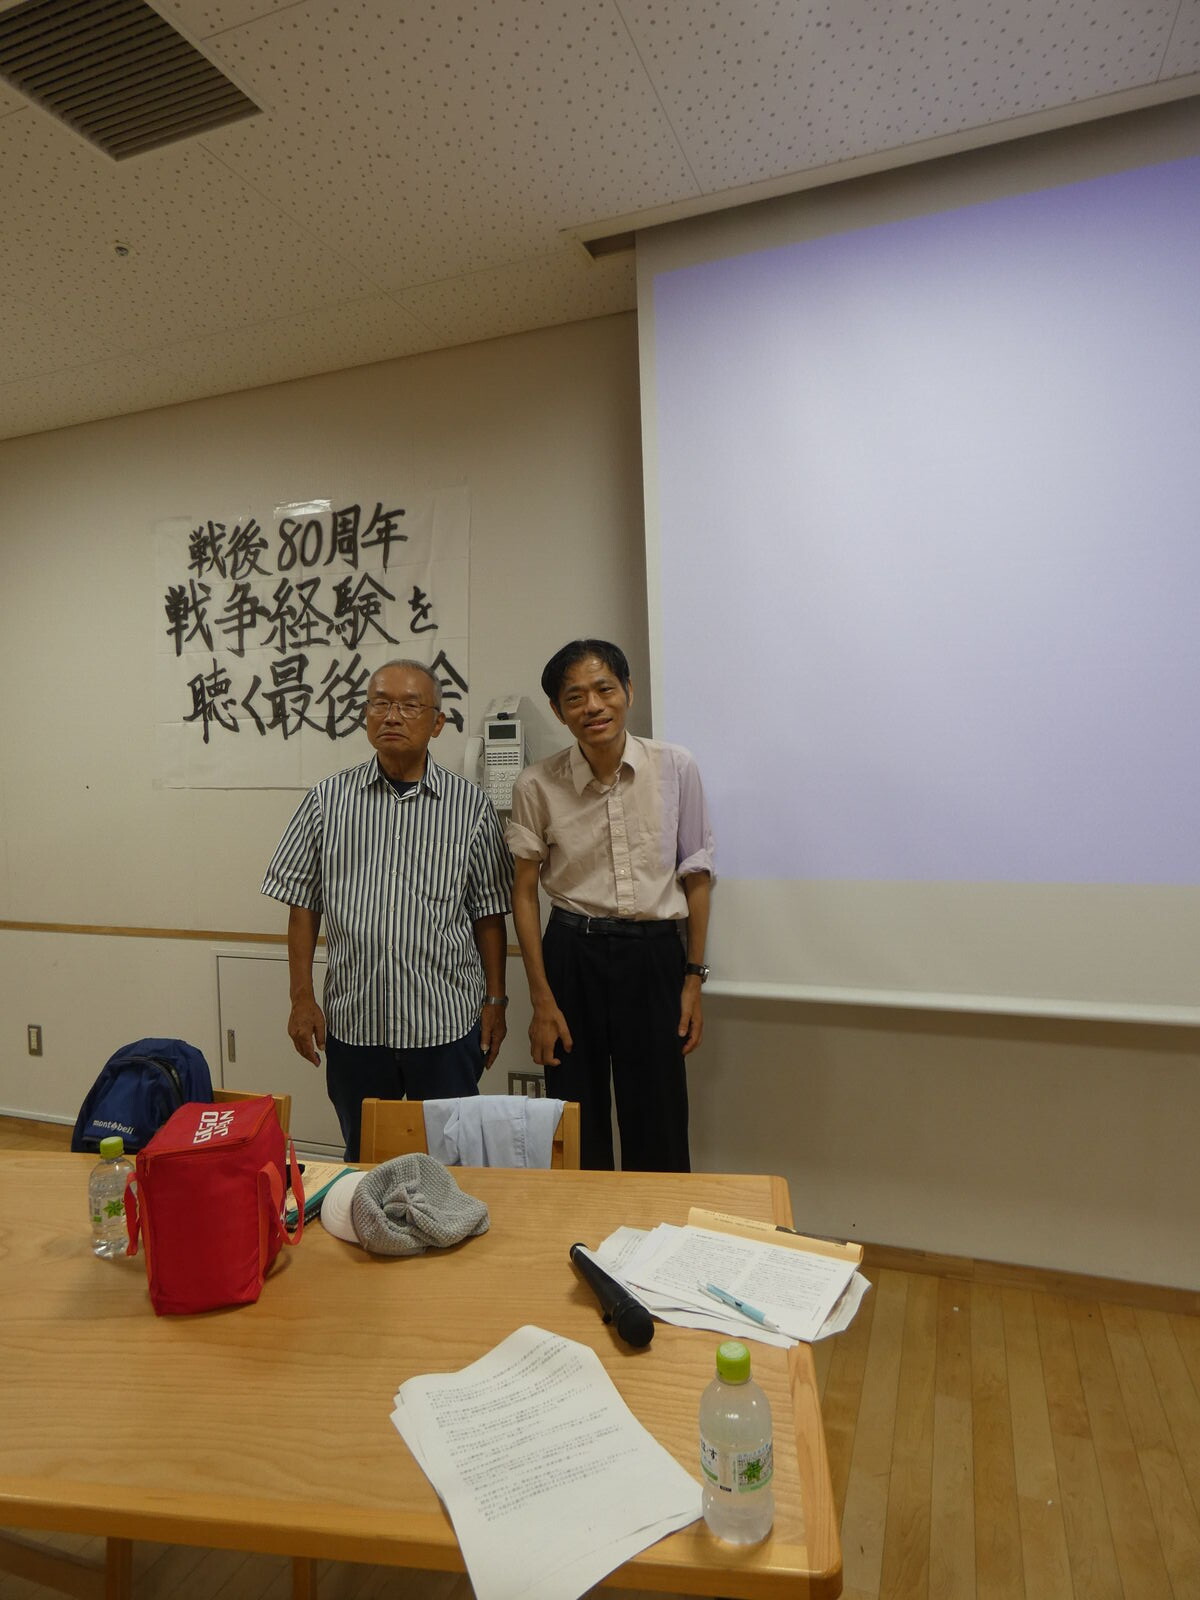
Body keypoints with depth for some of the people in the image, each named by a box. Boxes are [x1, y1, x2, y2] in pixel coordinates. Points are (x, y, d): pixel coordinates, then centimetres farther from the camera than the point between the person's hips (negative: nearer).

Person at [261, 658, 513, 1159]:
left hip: (446, 1023, -1)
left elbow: (488, 912, 2)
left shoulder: (470, 805, -1)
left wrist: (495, 1000, 2)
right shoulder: (328, 799, 1)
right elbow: (303, 905, 4)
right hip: (353, 1023, 1)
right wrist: (302, 997, 1)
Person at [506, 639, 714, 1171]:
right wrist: (541, 1001, -2)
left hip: (655, 954, 0)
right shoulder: (537, 785, -6)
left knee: (659, 1132, 9)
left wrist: (694, 978, 2)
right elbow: (524, 892, 1)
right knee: (579, 1131, 11)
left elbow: (696, 875, 4)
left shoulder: (675, 767, -4)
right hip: (572, 956, 0)